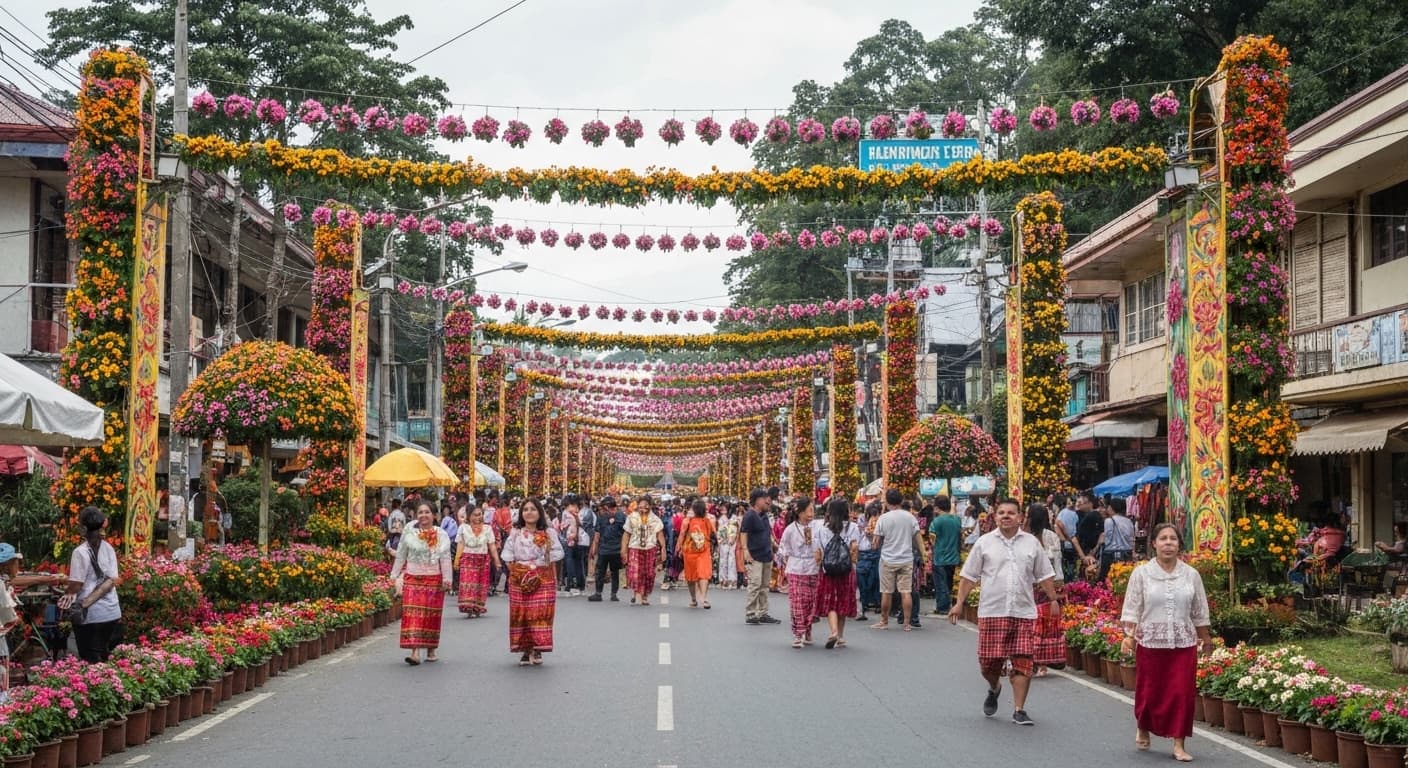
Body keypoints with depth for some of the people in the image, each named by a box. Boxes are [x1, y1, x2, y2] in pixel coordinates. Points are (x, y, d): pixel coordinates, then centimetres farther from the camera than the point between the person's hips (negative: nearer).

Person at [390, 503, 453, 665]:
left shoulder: (441, 535, 3)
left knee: (432, 616, 6)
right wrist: (394, 577, 7)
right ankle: (415, 652, -15)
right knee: (413, 615, -10)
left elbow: (445, 558, 0)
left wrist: (446, 579, -7)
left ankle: (431, 650, 18)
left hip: (434, 580, 0)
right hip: (413, 580, 0)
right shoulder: (408, 534, 5)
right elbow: (400, 557, 10)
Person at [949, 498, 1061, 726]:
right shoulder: (984, 542, 4)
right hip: (991, 612, 0)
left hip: (1024, 613, 1)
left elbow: (1045, 575, 15)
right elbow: (968, 575, 6)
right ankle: (994, 689, 36)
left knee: (1022, 662, -3)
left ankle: (1019, 711, 6)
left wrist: (1054, 600, 10)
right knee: (988, 662, 3)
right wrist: (959, 603, 1)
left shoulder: (1031, 543, 8)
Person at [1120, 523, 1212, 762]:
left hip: (1183, 644, 1)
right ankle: (1142, 729, 35)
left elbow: (1199, 612, 10)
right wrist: (1129, 635, -12)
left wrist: (1205, 638, 13)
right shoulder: (1141, 573, -2)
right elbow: (1132, 608, -3)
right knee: (1149, 691, 7)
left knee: (1181, 693, -2)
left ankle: (1178, 744, 6)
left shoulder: (1191, 575, 4)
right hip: (1150, 642, -1)